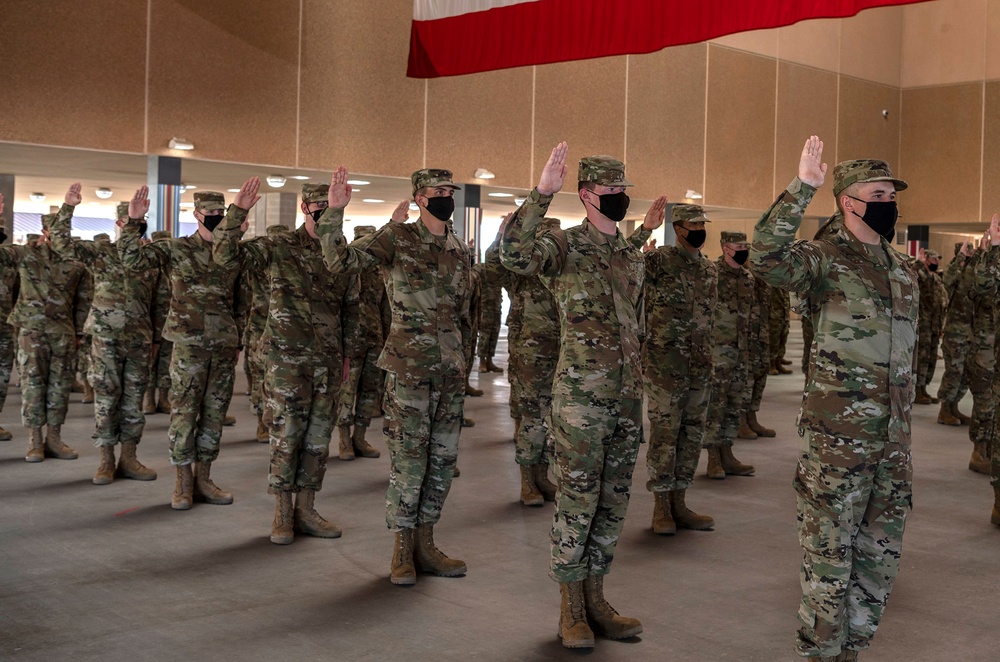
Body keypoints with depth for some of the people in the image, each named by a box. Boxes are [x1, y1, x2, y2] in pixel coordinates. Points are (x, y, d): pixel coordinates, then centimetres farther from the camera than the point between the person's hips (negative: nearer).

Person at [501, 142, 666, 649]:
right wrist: (541, 193, -35)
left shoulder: (631, 253, 13)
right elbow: (514, 253, -29)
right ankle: (570, 608, 14)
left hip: (627, 397, 7)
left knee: (613, 500, 12)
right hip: (581, 395, -7)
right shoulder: (566, 245, -8)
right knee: (576, 499, 1)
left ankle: (595, 599, 23)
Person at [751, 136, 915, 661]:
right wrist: (801, 188, -34)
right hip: (838, 435, -7)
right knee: (830, 552, 3)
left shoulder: (903, 270, 14)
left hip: (894, 439, 7)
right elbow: (766, 258, -30)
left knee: (880, 554, 14)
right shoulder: (826, 260, -8)